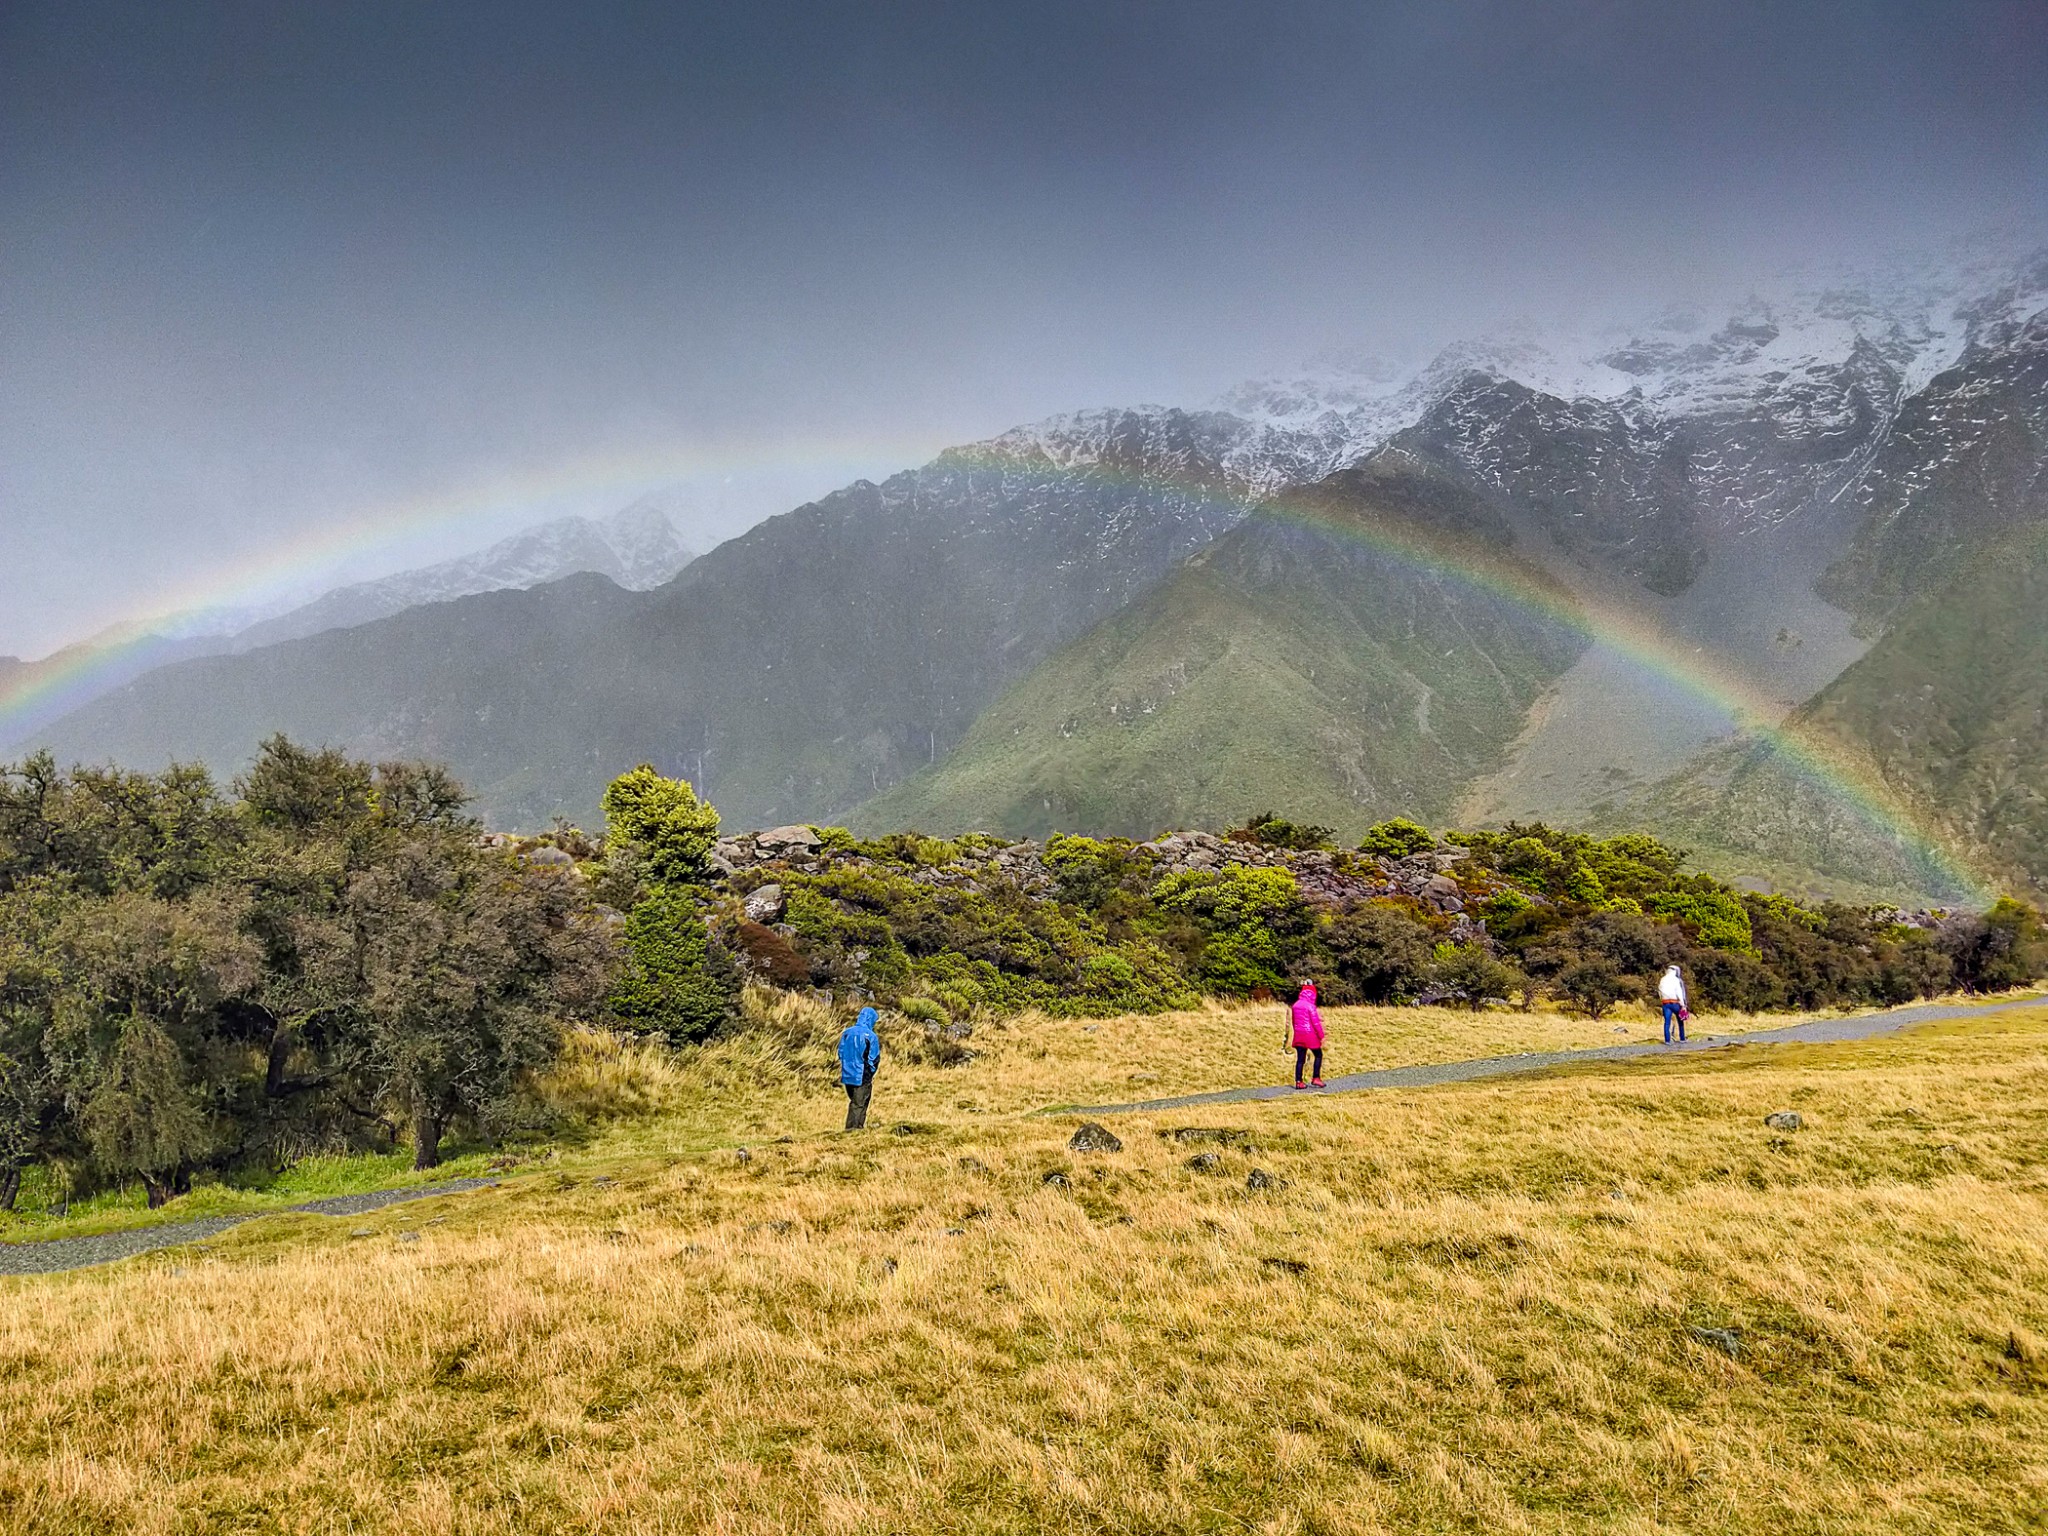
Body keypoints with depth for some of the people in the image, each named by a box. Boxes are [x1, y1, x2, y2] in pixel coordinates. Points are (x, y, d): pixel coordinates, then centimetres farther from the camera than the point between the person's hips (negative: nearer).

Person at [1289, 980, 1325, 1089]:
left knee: (1300, 1058, 7)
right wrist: (1321, 1036, -6)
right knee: (1318, 1055, 11)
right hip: (1310, 1035, -6)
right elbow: (1316, 1022, -13)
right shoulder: (1310, 1006, -13)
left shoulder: (1296, 1005, 6)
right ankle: (1316, 1078, 7)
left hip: (1298, 1035, 6)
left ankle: (1298, 1082, 5)